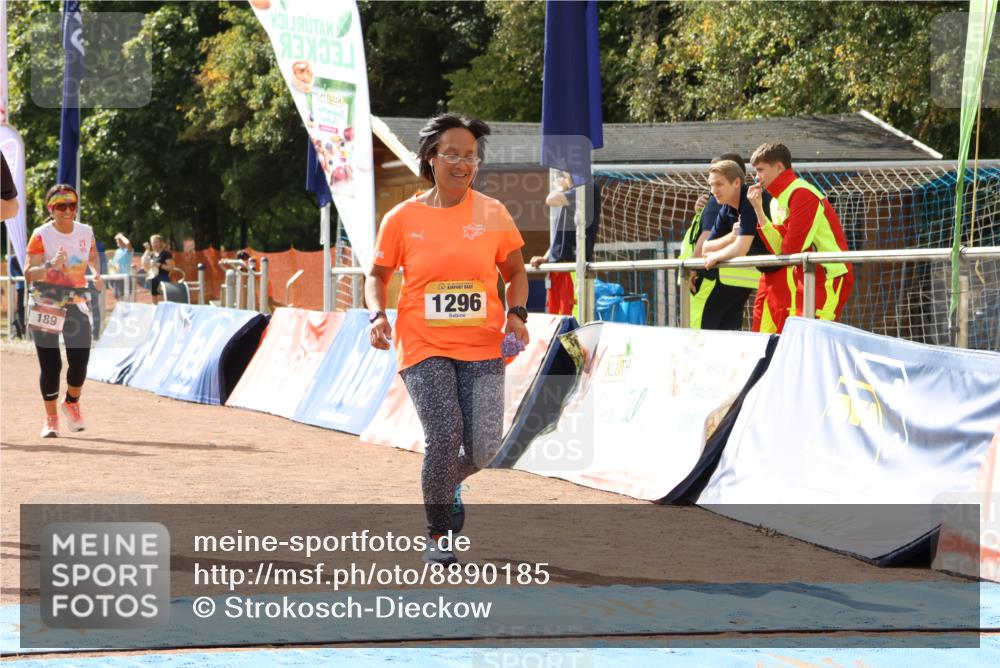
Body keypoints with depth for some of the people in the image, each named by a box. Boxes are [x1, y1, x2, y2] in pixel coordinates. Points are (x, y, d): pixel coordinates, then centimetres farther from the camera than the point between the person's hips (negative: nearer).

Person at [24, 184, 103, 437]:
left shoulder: (86, 232, 4)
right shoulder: (41, 235, -8)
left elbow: (92, 256, 25)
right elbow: (29, 274, -13)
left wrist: (96, 274, 5)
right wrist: (51, 265, -30)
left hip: (77, 300, 3)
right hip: (45, 301, -3)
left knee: (80, 359, -6)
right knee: (50, 363, -4)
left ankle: (72, 403, 24)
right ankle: (51, 419, 10)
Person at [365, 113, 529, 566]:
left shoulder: (492, 214, 2)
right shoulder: (402, 219, -1)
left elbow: (515, 273, 13)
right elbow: (378, 275, 11)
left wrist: (516, 313, -5)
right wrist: (377, 314, -7)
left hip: (482, 348, 2)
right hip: (423, 347, -2)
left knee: (484, 447, -6)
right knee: (444, 436, -17)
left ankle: (449, 482, 31)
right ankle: (438, 534, 3)